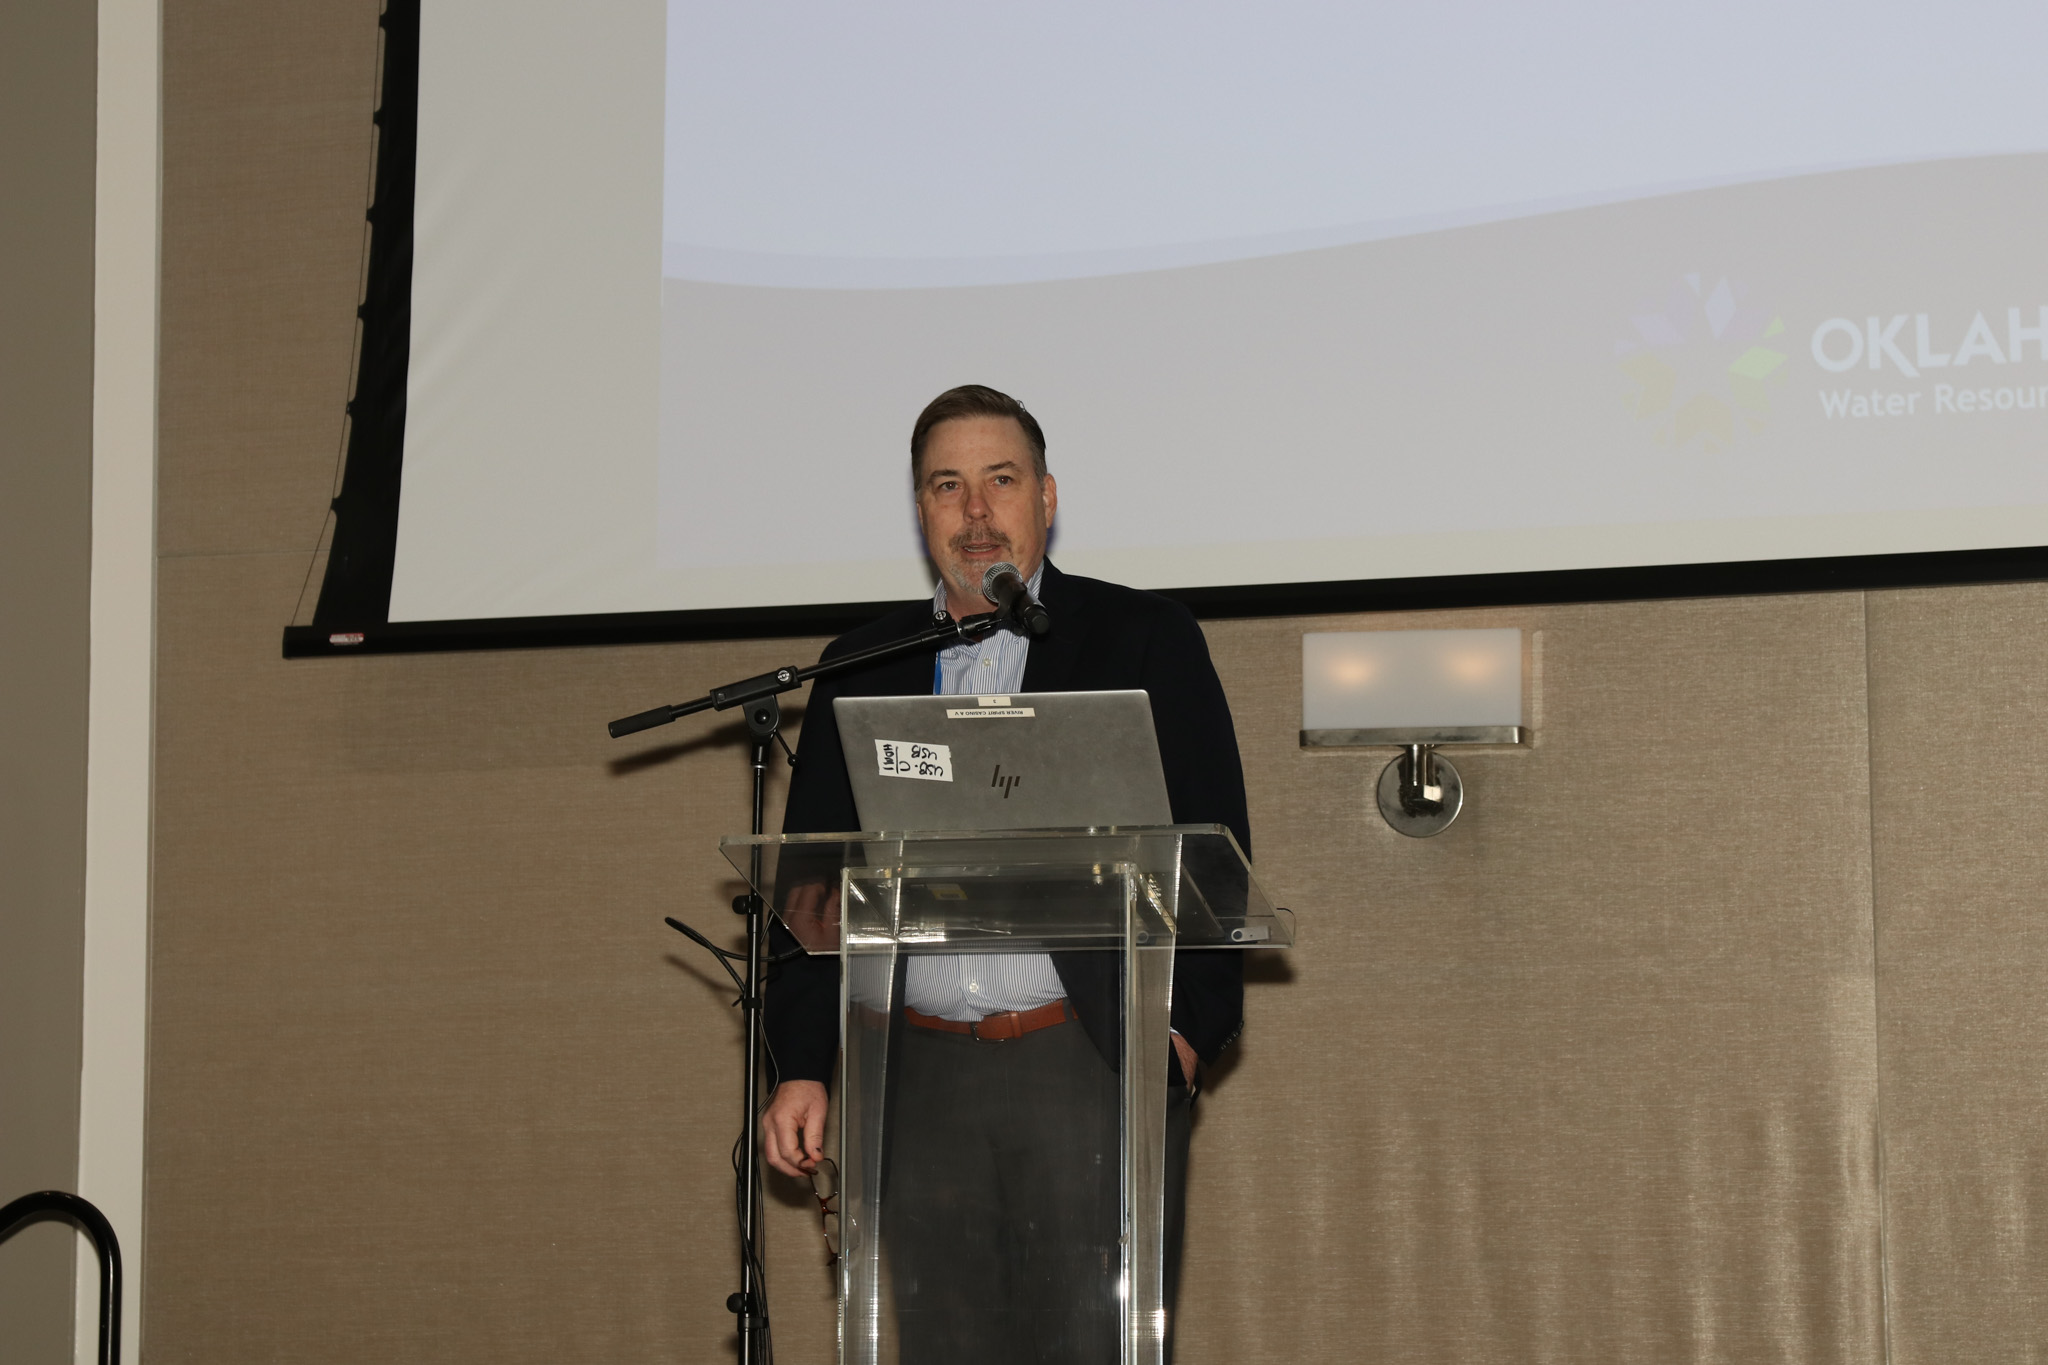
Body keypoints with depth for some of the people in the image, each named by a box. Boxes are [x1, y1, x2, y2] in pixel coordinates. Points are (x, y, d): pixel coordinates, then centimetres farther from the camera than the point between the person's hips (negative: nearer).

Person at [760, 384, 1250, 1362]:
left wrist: (1185, 1028, -11)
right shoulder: (863, 669, 15)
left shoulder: (1144, 641, 7)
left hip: (1099, 1063, -3)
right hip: (925, 1079, 3)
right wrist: (800, 1067, 6)